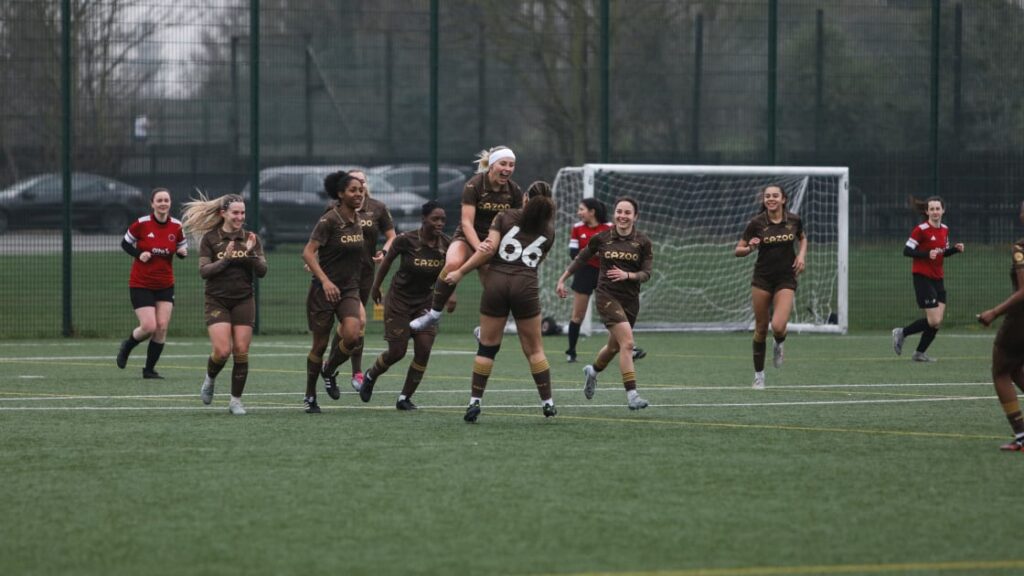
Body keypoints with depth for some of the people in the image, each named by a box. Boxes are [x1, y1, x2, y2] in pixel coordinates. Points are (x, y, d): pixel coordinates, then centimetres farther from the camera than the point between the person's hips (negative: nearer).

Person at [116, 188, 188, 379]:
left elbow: (182, 248, 11)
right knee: (149, 327, -12)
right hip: (141, 284, -3)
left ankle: (149, 369, 10)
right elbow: (125, 243, 1)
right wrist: (139, 254, -17)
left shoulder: (176, 226, -1)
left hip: (165, 285, 3)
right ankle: (127, 346, 20)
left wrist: (183, 252, -12)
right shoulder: (141, 224, -10)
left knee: (162, 327, -5)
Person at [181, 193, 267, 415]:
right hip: (217, 301, -2)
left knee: (241, 351, -4)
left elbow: (262, 271, -1)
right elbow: (204, 271, -8)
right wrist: (225, 259, -21)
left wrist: (251, 253, -17)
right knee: (223, 350, -15)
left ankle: (236, 400, 7)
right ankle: (209, 378, 17)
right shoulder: (210, 238, -2)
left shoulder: (250, 239, 5)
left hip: (243, 301, 2)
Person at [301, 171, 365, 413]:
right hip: (325, 291, -5)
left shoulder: (357, 221, 6)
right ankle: (310, 396, 20)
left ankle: (329, 370, 10)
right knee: (320, 345, 3)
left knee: (352, 336, -19)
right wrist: (325, 281, -29)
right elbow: (308, 252, -19)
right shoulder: (329, 221, -14)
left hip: (349, 289, 5)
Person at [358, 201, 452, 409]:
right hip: (399, 300, -3)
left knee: (423, 350, -9)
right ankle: (370, 376, 30)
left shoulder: (446, 244, -9)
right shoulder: (406, 240, -20)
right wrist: (376, 287, 8)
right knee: (397, 352, -2)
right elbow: (387, 260, -2)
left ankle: (405, 398, 7)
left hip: (426, 302, 3)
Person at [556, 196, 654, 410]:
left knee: (615, 346, 20)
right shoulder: (602, 238, -2)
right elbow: (581, 259, 12)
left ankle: (593, 371, 52)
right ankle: (632, 394, -20)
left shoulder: (643, 242, -1)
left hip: (630, 299, 3)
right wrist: (562, 279, 16)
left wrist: (627, 275, -22)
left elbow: (646, 273, -4)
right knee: (627, 342, -20)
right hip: (606, 295, -3)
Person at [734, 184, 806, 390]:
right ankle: (759, 375, 19)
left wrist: (801, 255, 1)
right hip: (762, 278, 0)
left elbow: (802, 238, 20)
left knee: (778, 326, -18)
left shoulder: (794, 220, -2)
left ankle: (779, 345, 19)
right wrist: (750, 248, -22)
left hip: (785, 280, 0)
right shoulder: (757, 223, -7)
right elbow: (738, 251, -1)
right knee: (761, 328, 4)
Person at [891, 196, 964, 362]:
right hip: (922, 278, -7)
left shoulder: (944, 230, 9)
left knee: (937, 322, 2)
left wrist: (955, 249, 1)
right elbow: (907, 251, -14)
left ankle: (919, 353, 16)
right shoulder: (921, 230, -13)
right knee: (934, 321, -12)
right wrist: (927, 254, -25)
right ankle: (902, 333, 8)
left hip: (937, 279, 7)